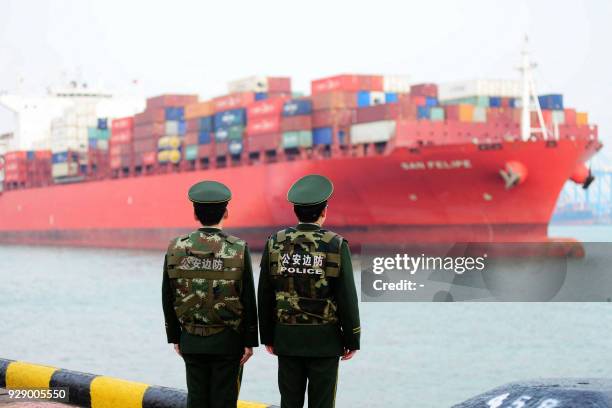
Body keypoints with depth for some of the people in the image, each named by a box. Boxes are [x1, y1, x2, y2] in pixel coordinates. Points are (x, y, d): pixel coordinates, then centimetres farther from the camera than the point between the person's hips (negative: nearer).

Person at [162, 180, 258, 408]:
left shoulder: (176, 249, -2)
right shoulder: (238, 250, -10)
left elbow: (168, 300, 3)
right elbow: (248, 300, -9)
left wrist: (175, 337, 13)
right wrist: (249, 341, -1)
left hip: (192, 340, 3)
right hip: (227, 342, -3)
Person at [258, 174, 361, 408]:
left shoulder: (275, 243, -2)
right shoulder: (336, 246, -11)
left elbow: (265, 295, 2)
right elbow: (347, 299, -10)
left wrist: (267, 336, 11)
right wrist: (352, 340, -1)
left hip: (288, 338, 3)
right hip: (324, 340, -3)